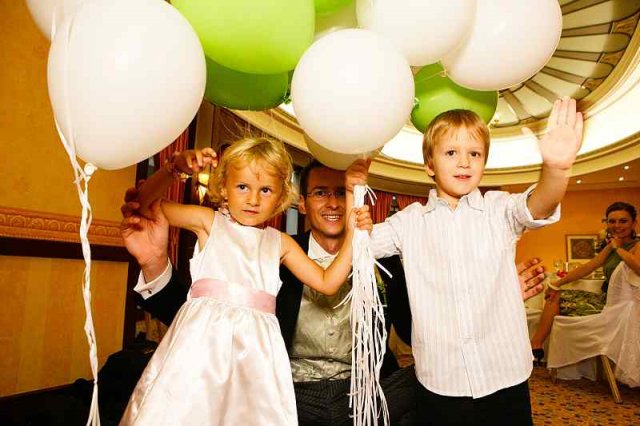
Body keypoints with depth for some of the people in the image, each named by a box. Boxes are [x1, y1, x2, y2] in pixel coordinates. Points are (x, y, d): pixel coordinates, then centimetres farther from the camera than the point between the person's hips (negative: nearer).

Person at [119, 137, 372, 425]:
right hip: (203, 336, -1)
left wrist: (353, 233, 6)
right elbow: (145, 204, 12)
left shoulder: (280, 243, 15)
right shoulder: (209, 221, 10)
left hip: (255, 343, 2)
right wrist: (174, 167, -2)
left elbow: (327, 283, 12)